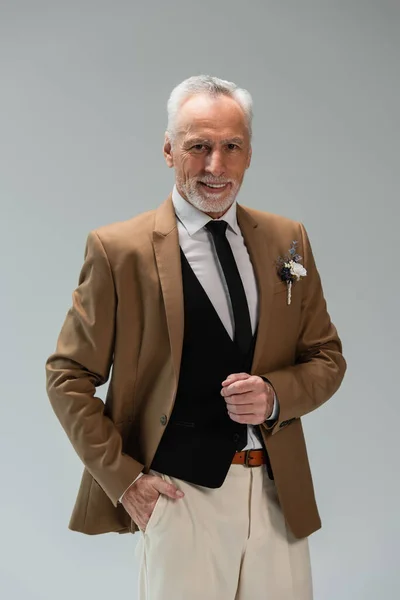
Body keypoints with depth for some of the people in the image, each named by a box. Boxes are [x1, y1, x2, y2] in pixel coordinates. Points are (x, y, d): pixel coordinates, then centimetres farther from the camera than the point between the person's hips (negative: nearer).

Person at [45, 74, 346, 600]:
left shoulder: (288, 240, 5)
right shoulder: (119, 250, -7)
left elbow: (327, 358, 11)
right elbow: (68, 376, -2)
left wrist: (276, 396, -9)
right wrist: (123, 478, -8)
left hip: (280, 492, 4)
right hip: (179, 495, -4)